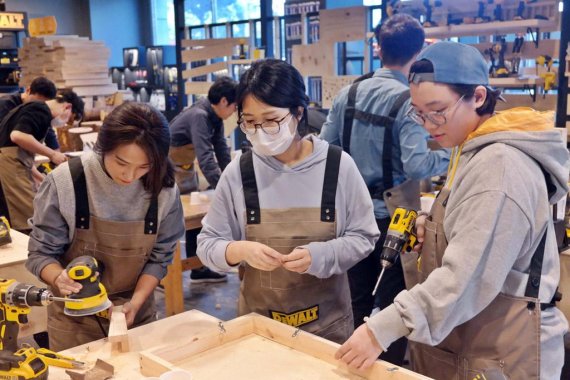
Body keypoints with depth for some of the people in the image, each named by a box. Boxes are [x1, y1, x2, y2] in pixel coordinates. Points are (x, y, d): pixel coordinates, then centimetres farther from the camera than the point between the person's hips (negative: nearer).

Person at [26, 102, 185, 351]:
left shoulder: (164, 189, -14)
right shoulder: (65, 182, -19)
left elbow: (159, 257, -4)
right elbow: (41, 252, -10)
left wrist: (136, 302, -15)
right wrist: (59, 278, -30)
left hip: (135, 311, 2)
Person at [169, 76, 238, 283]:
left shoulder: (215, 118, -2)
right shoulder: (199, 116, -30)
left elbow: (222, 151, 3)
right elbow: (206, 158, -39)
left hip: (186, 168, 9)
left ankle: (199, 269, 21)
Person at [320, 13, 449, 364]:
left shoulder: (348, 94, 1)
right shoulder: (410, 100, -16)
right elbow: (415, 164, -25)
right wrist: (453, 154, -9)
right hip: (393, 216, -5)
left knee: (360, 300, 19)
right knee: (393, 303, 9)